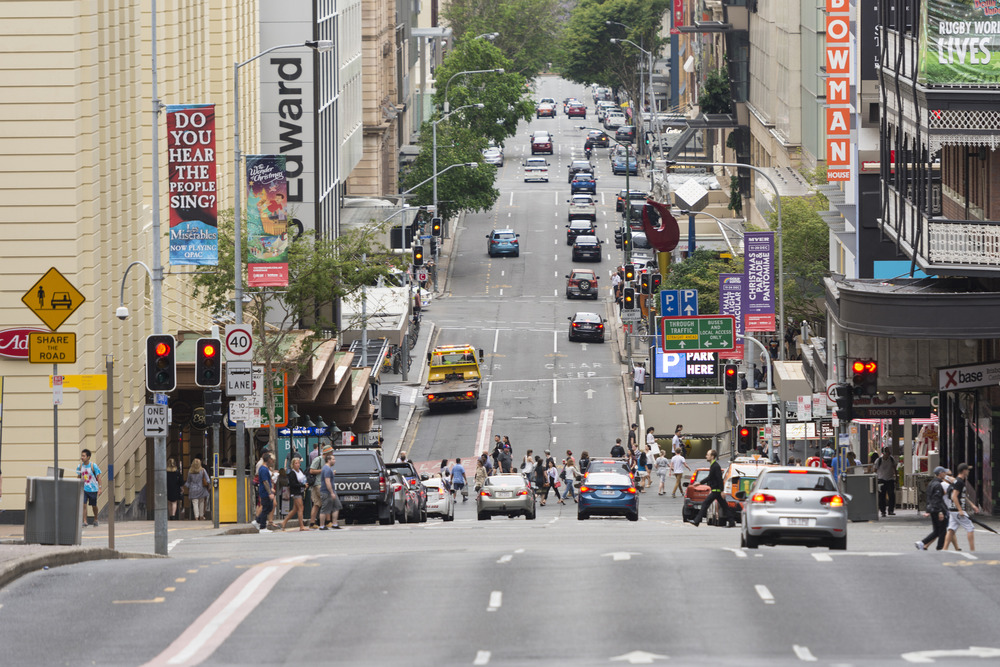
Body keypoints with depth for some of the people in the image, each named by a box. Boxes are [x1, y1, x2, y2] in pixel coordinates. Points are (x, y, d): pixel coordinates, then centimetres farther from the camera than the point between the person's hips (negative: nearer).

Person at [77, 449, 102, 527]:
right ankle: (85, 521, -13)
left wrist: (99, 488, -14)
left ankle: (95, 520, 35)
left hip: (93, 489, -2)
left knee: (94, 505, 12)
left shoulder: (93, 466, -12)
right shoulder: (80, 466, -1)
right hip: (84, 489, 2)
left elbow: (98, 477, -8)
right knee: (83, 504, -13)